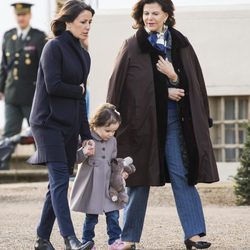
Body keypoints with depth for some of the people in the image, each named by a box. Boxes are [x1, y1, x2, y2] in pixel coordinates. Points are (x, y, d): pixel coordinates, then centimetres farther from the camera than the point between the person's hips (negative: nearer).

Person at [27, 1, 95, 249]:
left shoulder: (83, 55, 17)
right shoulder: (54, 47, -7)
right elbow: (53, 86, -17)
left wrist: (87, 135, 14)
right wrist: (79, 91, -1)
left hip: (70, 126, 8)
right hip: (49, 123, -8)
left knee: (59, 183, 7)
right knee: (60, 179, -16)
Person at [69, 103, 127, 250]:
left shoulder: (112, 141, 7)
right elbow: (77, 159, -11)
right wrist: (83, 153, -31)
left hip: (108, 185, 5)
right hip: (92, 186, -5)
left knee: (113, 215, 3)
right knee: (91, 217, 3)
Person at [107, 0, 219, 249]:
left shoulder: (180, 45, 7)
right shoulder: (131, 47, 0)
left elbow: (192, 85, 7)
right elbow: (121, 87, -4)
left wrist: (173, 77, -14)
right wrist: (164, 92, -8)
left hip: (173, 121, 2)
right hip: (141, 119, -2)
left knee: (182, 176, -4)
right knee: (139, 179, 2)